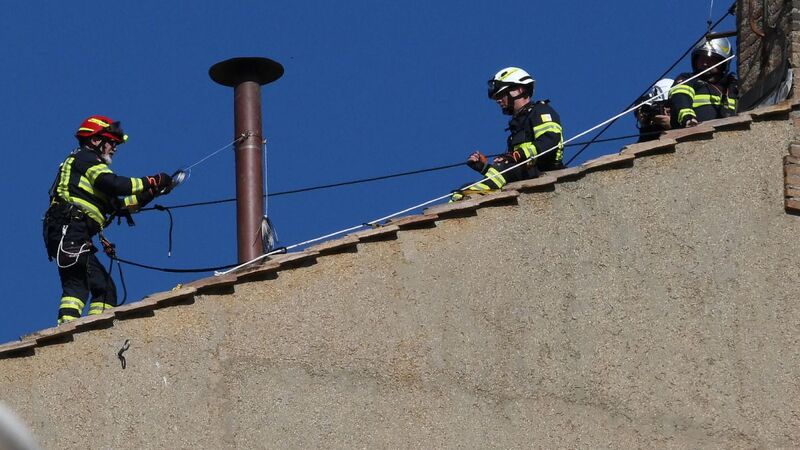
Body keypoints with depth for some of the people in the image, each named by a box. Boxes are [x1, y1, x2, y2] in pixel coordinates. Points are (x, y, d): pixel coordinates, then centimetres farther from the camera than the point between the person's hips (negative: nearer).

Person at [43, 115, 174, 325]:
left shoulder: (84, 162, 31)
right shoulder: (86, 159, 2)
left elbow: (117, 205, 28)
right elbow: (114, 185, -16)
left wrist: (150, 194, 20)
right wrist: (152, 181, -11)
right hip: (69, 231, -10)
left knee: (105, 287, 8)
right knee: (77, 283, -22)